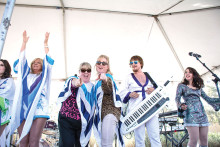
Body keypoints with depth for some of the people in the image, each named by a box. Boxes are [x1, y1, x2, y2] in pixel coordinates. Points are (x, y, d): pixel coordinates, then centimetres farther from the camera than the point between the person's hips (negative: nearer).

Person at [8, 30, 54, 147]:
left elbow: (48, 61, 7)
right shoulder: (26, 74, 25)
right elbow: (21, 60, 18)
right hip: (23, 110, 3)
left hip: (39, 110, -2)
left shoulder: (44, 76, 18)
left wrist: (45, 43, 6)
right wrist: (24, 42, 14)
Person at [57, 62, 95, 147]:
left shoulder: (92, 87, 11)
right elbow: (72, 82, -28)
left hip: (84, 124, 4)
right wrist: (75, 82, -51)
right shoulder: (72, 80, -2)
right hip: (67, 121, -3)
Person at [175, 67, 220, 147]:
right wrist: (180, 105, -24)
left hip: (202, 114, 5)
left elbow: (208, 99, 21)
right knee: (194, 140, -15)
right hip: (190, 114, -5)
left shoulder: (199, 87, 21)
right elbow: (177, 98, -3)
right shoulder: (181, 86, 10)